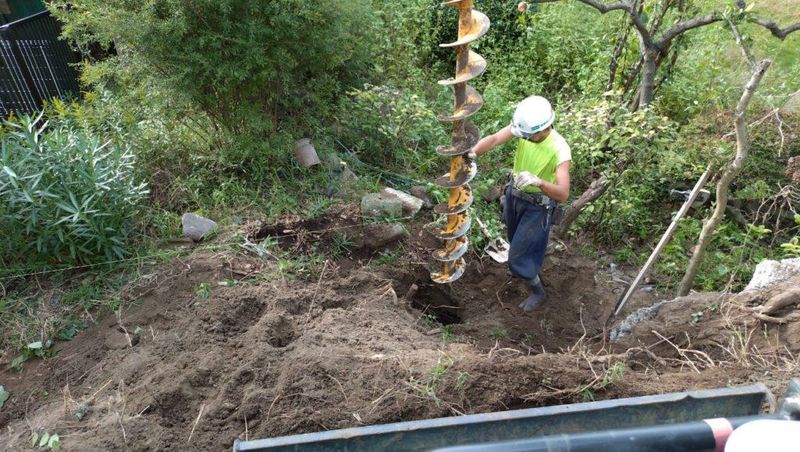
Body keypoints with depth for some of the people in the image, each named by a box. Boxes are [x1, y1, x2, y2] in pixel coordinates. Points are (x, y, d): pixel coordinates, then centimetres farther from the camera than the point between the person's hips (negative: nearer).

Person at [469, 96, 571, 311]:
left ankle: (538, 291, 31)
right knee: (516, 240, 30)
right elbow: (494, 139, -33)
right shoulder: (524, 126, -19)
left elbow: (563, 194, -38)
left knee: (518, 259, 2)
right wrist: (473, 152, -52)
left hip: (538, 206, -6)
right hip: (514, 194, 6)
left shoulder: (560, 149, -32)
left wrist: (538, 181, -56)